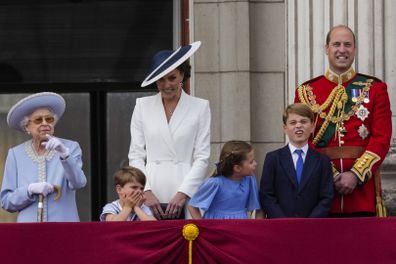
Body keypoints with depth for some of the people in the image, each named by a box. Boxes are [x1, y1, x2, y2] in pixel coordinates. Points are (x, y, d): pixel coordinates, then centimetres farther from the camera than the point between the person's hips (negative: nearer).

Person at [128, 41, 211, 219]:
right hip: (150, 197, 1)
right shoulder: (142, 106, 11)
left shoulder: (200, 107, 7)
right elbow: (136, 155, 9)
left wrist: (183, 194, -7)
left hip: (186, 197, -1)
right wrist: (146, 191, -4)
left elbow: (202, 158, 4)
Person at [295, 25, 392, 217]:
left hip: (362, 184, 0)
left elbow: (382, 138, -1)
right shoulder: (306, 92, 8)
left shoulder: (375, 89, 7)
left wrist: (356, 175, -13)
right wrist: (330, 176, -11)